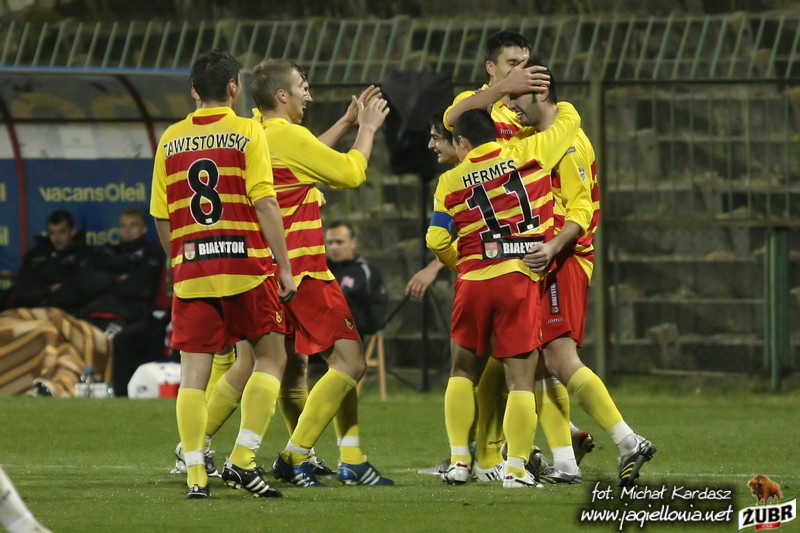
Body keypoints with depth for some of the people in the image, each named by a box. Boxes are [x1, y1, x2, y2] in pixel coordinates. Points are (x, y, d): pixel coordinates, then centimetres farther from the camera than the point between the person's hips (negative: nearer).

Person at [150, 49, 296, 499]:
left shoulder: (171, 140, 9)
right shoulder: (248, 133, -3)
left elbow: (161, 217, 11)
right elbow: (265, 204, -8)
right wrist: (285, 268, -4)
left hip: (191, 270, 3)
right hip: (247, 266, -3)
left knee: (195, 370, 4)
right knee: (271, 357, 10)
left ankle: (195, 474, 0)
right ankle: (243, 460, 1)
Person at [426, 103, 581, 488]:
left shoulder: (451, 181, 7)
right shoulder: (527, 154, 4)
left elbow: (437, 240, 2)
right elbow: (568, 119, 15)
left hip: (473, 279, 2)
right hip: (520, 280, -2)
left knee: (463, 369, 18)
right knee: (520, 377, 0)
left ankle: (459, 461, 15)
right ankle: (516, 468, -5)